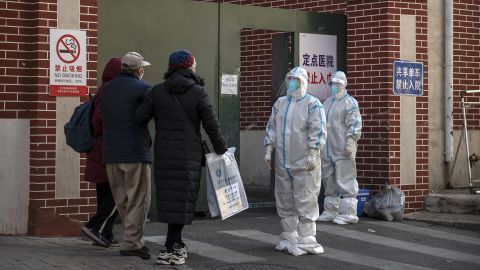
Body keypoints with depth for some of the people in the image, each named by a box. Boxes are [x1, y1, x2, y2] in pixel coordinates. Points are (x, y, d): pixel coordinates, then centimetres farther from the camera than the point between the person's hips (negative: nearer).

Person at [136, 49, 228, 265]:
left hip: (163, 154, 3)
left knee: (168, 197, 12)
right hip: (189, 154, -3)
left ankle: (177, 244, 21)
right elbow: (211, 125, -4)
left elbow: (140, 118, -3)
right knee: (182, 199, 1)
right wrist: (221, 150, 8)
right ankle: (170, 248, -3)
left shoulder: (157, 91, 3)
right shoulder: (198, 93, -5)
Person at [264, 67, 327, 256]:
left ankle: (305, 240, -2)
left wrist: (312, 154, -17)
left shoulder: (312, 104, -3)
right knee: (285, 201, 10)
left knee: (305, 201, -6)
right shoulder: (280, 103, 15)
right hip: (282, 162, 6)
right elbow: (272, 128, 18)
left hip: (304, 163, -6)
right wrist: (268, 150, 9)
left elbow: (318, 131, -10)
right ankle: (288, 238, 20)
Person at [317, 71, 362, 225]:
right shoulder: (327, 102, 20)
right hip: (327, 149, 8)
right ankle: (330, 212, 20)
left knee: (345, 180, -7)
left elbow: (355, 124, -12)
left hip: (342, 150, -8)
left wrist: (350, 143, -20)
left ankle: (348, 213, -4)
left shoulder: (349, 102, -5)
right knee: (329, 181, 12)